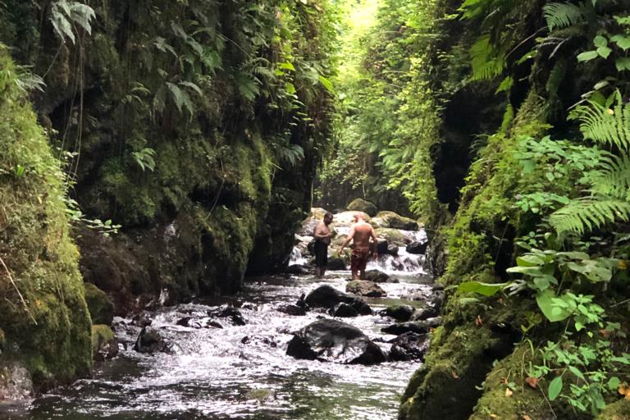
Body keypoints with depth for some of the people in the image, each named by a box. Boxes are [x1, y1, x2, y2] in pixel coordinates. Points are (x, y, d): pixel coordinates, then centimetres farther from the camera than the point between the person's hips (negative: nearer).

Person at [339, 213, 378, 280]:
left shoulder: (355, 226, -10)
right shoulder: (369, 226, 4)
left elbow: (349, 238, -21)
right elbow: (375, 240, 1)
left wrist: (341, 248, -16)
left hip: (357, 250, -5)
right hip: (366, 250, 5)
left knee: (354, 270, -1)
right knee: (362, 269, 19)